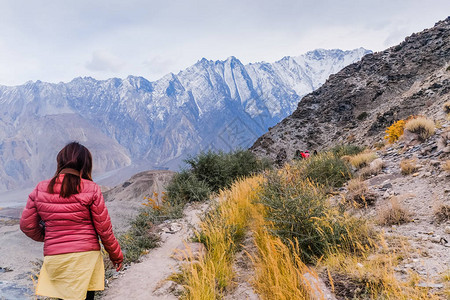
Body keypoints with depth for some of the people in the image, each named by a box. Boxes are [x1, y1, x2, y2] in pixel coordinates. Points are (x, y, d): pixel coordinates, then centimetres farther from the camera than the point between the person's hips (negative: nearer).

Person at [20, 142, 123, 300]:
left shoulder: (40, 189, 0)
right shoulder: (91, 189, -9)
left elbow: (27, 225, 5)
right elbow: (104, 229, -6)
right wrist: (116, 255, 8)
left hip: (53, 258, 3)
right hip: (86, 256, -2)